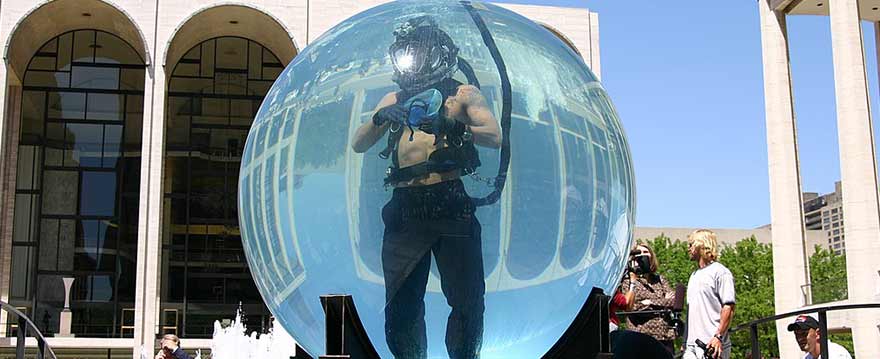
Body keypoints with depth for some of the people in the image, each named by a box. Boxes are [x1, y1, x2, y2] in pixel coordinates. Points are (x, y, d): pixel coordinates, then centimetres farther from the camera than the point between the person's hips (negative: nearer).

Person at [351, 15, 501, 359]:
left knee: (467, 302, -1)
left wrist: (450, 127, -21)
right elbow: (358, 145, 13)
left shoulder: (462, 94, 7)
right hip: (404, 211, 4)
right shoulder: (394, 100, 19)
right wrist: (378, 119, -7)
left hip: (451, 206, -3)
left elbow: (494, 136, -7)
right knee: (401, 305, 6)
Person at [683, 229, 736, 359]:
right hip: (691, 344, 8)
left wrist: (719, 336, -21)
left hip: (711, 344, -8)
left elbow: (729, 307, -12)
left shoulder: (720, 272, -4)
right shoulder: (694, 275, 22)